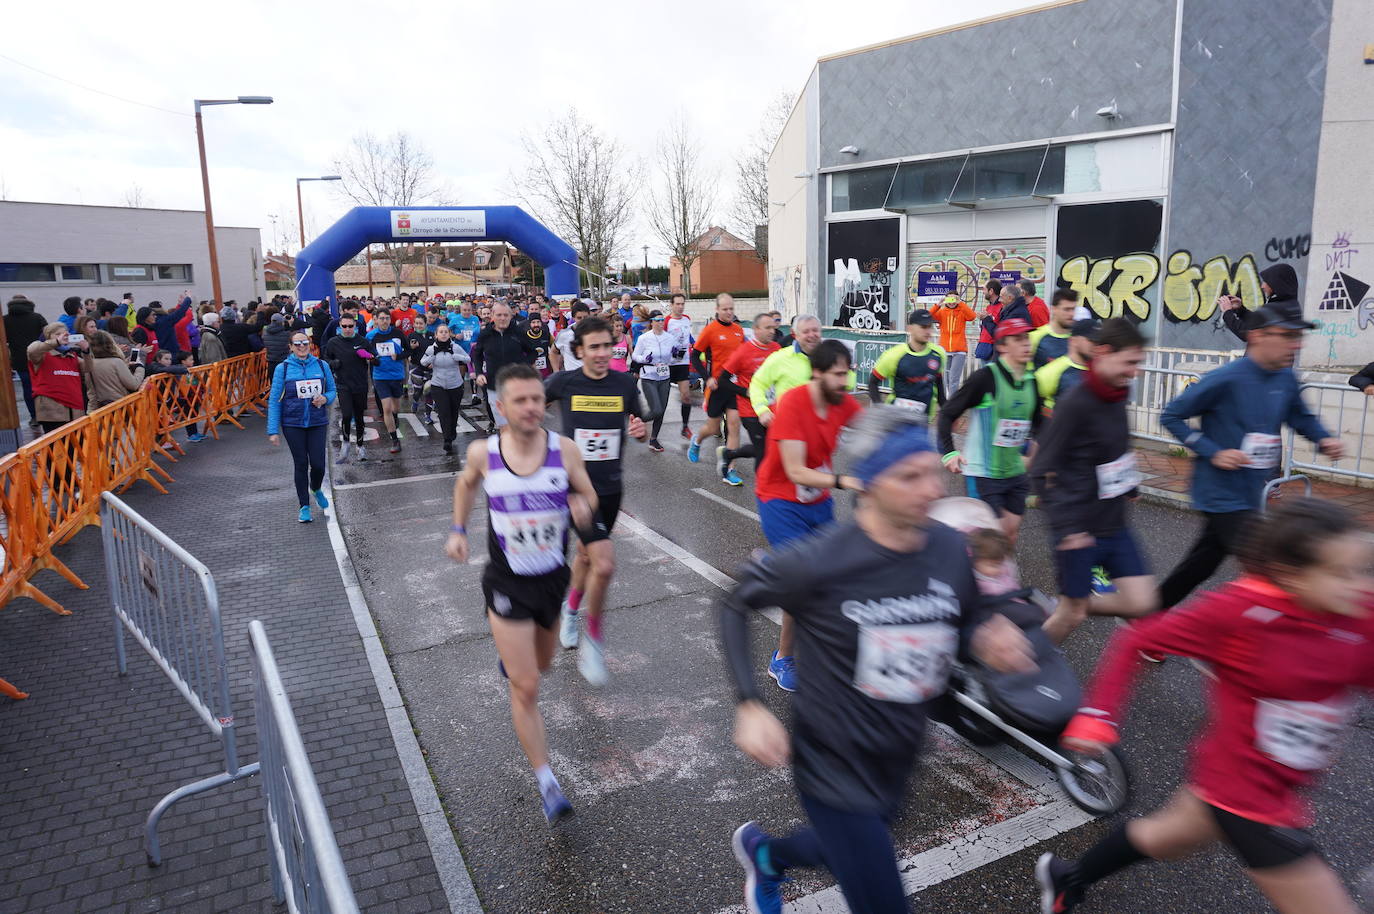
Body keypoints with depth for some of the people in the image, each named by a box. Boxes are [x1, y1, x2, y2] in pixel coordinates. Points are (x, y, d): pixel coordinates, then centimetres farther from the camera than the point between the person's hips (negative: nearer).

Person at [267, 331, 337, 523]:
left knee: (318, 464, -2)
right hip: (293, 424, -1)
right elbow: (274, 400, -1)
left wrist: (325, 399, -12)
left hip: (318, 422, 1)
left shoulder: (321, 366, 3)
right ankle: (304, 506, 18)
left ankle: (316, 489, 32)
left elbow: (332, 391, 13)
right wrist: (273, 430, -5)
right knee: (301, 464, 4)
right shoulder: (283, 368, -2)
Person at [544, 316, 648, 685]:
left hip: (611, 486, 4)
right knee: (604, 564, -18)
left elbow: (640, 428, 8)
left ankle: (571, 608, 53)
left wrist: (641, 430, -13)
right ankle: (594, 638, 6)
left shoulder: (625, 383, -2)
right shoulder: (564, 382, -9)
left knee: (587, 555, 22)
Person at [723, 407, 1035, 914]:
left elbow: (967, 622, 6)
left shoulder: (951, 549, -11)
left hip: (898, 760, 6)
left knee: (842, 852, 30)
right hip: (836, 766, -6)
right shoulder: (819, 562, -26)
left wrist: (988, 640, -17)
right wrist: (750, 707, -18)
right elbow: (736, 604, -10)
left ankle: (763, 852, 62)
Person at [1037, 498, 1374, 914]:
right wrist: (1098, 716, -22)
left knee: (1163, 836, 27)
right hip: (1246, 793, -7)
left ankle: (1067, 878, 53)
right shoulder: (1239, 610, -26)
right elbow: (1135, 641, -18)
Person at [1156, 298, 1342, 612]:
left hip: (1250, 495, 8)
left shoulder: (1286, 380, 2)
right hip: (1222, 495, -8)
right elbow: (1171, 416, -13)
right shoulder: (1225, 380, -20)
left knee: (1202, 564, 18)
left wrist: (1324, 439, -1)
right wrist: (1213, 453, -19)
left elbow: (1301, 417, 20)